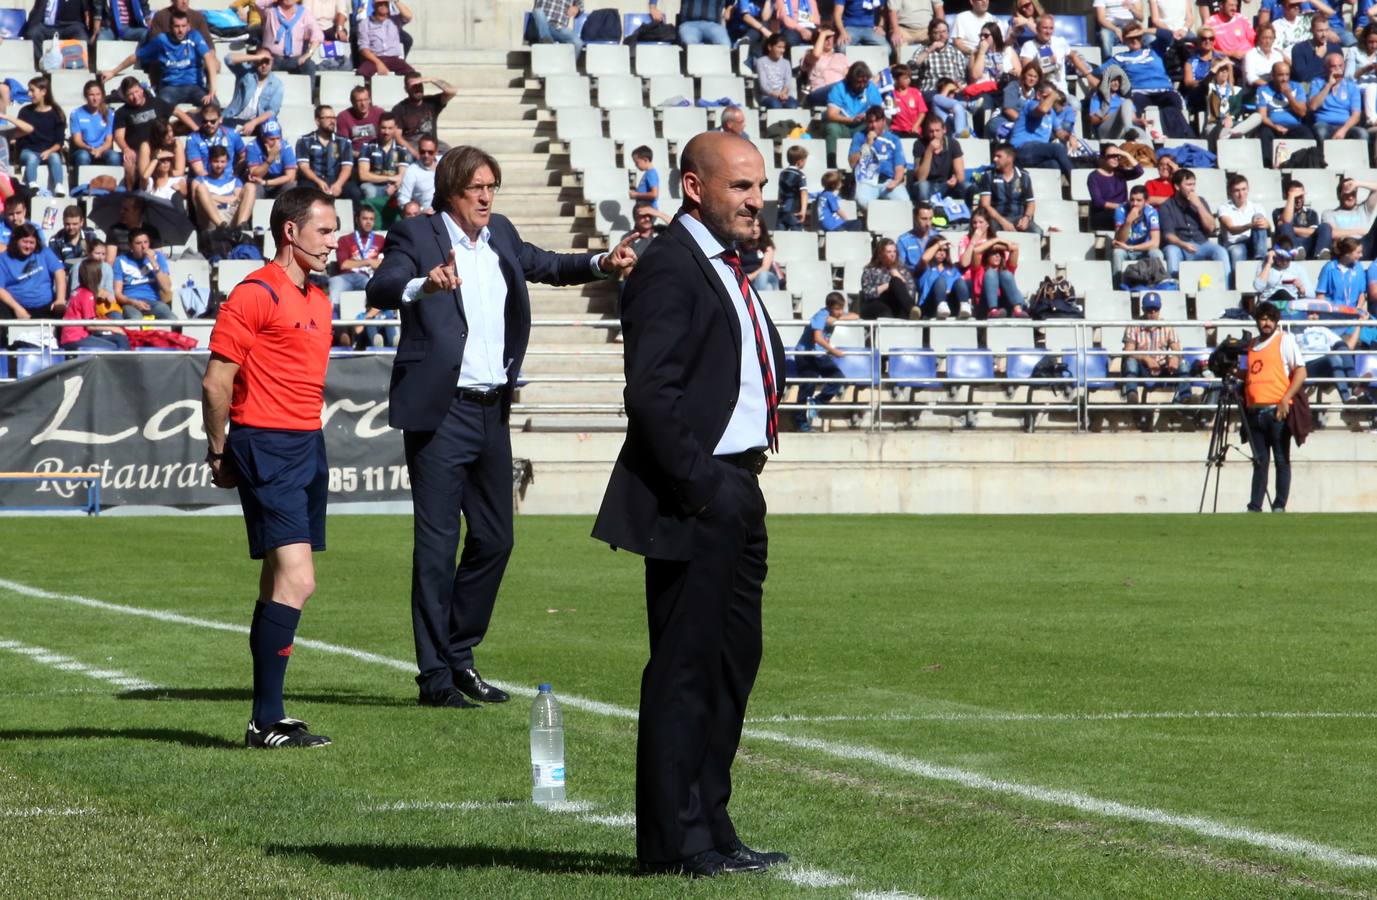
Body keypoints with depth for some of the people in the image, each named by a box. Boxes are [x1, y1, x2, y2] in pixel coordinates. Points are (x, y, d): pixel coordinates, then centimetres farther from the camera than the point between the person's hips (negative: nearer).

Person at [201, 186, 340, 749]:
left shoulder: (319, 301, 16)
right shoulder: (256, 295, -10)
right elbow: (215, 383, -10)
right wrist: (219, 453, -4)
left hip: (308, 444, 9)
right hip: (267, 448, -9)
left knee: (282, 584, 10)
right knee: (296, 581, -16)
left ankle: (268, 717, 14)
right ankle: (266, 722, -15)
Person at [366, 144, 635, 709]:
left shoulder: (500, 236, 13)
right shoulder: (416, 236, -8)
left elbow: (545, 265, 27)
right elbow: (380, 290, -23)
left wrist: (602, 264, 8)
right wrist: (424, 284, -44)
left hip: (492, 409, 7)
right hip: (440, 412, -7)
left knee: (495, 538, 12)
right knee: (437, 543, -4)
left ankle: (458, 655, 26)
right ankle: (435, 675, 0)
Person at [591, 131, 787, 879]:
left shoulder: (726, 268, 18)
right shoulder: (670, 268, -13)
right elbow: (651, 392, -20)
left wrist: (743, 480, 14)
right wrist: (702, 487, -20)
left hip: (735, 495, 10)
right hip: (692, 504, -10)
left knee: (732, 662, 14)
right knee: (684, 668, -6)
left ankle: (708, 827, 22)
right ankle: (673, 839, -1)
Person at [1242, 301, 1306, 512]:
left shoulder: (1285, 340, 1)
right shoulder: (1252, 345, 18)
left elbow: (1301, 372, -5)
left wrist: (1286, 399, -14)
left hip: (1277, 411, -5)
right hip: (1255, 412, 5)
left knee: (1282, 461, -1)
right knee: (1259, 461, 7)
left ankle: (1279, 507, 1)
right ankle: (1254, 508, 7)